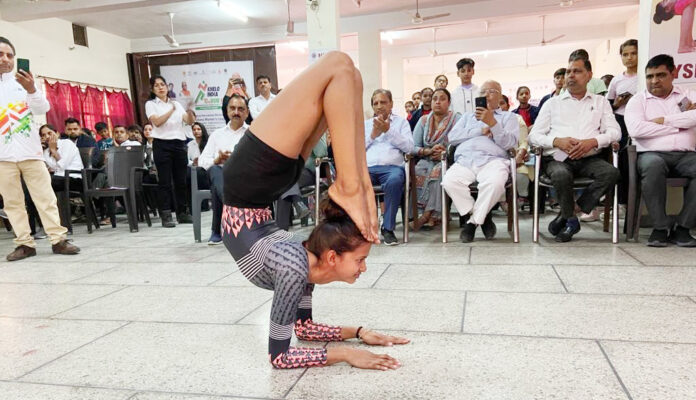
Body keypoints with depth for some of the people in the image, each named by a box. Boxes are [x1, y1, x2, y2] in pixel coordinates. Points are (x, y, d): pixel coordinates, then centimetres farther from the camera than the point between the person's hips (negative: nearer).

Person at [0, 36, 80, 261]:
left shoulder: (24, 82, 7)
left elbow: (42, 109, -4)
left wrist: (31, 90, -22)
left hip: (30, 151, 0)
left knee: (46, 198, 0)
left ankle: (58, 239, 2)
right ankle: (24, 243, 7)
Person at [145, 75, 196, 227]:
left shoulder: (176, 104, 17)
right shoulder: (150, 104, 7)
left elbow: (190, 122, 6)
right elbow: (157, 122, -10)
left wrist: (189, 111, -13)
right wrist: (172, 110, -16)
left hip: (179, 143, 4)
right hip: (162, 144, -4)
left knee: (181, 180, 5)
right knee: (165, 181, -4)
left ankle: (182, 213, 13)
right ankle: (166, 216, -1)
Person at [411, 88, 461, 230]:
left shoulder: (457, 119, 6)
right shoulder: (424, 121, 16)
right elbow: (413, 147, 7)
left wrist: (446, 153, -18)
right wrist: (428, 151, -10)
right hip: (427, 160, 3)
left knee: (437, 172, -35)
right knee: (418, 173, -29)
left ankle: (427, 214, -30)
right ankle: (433, 216, -26)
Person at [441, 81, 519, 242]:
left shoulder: (509, 117, 25)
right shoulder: (468, 117, 33)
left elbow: (509, 143, 4)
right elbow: (452, 137, 14)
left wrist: (492, 123, -9)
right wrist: (480, 130, 6)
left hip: (492, 160, -2)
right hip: (464, 160, 2)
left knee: (495, 182, -38)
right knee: (449, 181, -32)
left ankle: (473, 220, -14)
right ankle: (482, 218, -13)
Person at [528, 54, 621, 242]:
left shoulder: (600, 102, 22)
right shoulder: (553, 103, 18)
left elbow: (614, 131, 9)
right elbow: (534, 136, 8)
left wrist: (592, 142, -13)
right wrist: (557, 141, -12)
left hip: (589, 158, 2)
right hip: (557, 158, -1)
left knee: (611, 172, -29)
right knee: (561, 174, -36)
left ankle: (572, 210, -17)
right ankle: (570, 220, -11)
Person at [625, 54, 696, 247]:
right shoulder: (637, 100, 12)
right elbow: (635, 129, -9)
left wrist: (664, 120, -3)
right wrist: (679, 126, -1)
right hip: (653, 153, -2)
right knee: (652, 165, -38)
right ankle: (661, 226, -23)